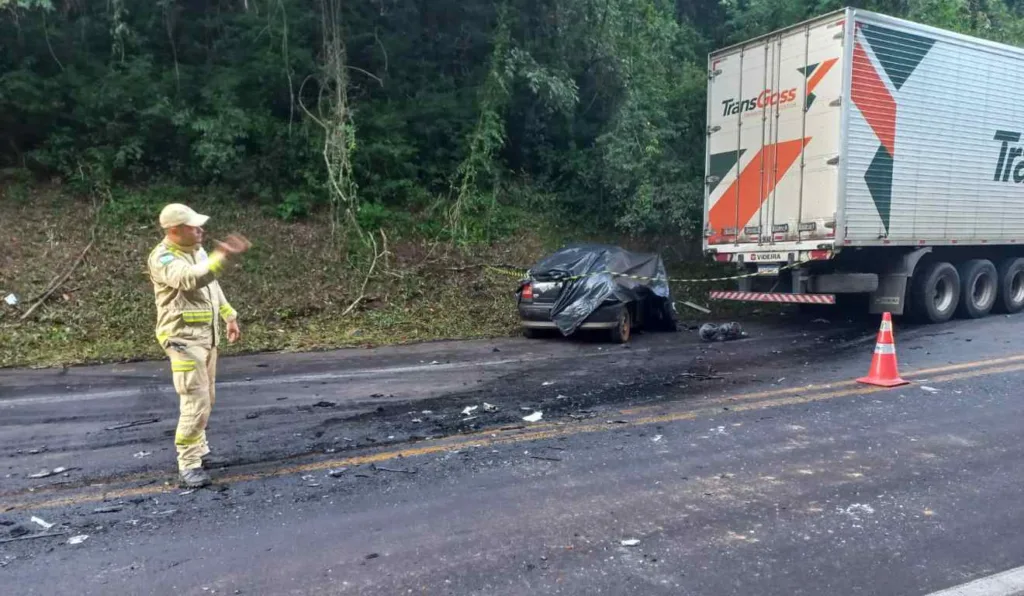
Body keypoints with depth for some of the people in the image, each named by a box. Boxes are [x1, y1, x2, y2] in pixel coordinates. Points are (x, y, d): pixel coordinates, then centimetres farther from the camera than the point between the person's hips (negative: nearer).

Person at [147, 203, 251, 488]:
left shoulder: (197, 250, 9)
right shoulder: (162, 258, -18)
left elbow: (213, 286, 22)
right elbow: (190, 279, -39)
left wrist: (230, 317, 22)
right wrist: (223, 257, -51)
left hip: (207, 336, 9)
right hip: (184, 339, -9)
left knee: (206, 399, 18)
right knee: (196, 402, -10)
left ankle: (198, 447, 35)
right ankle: (189, 465, -1)